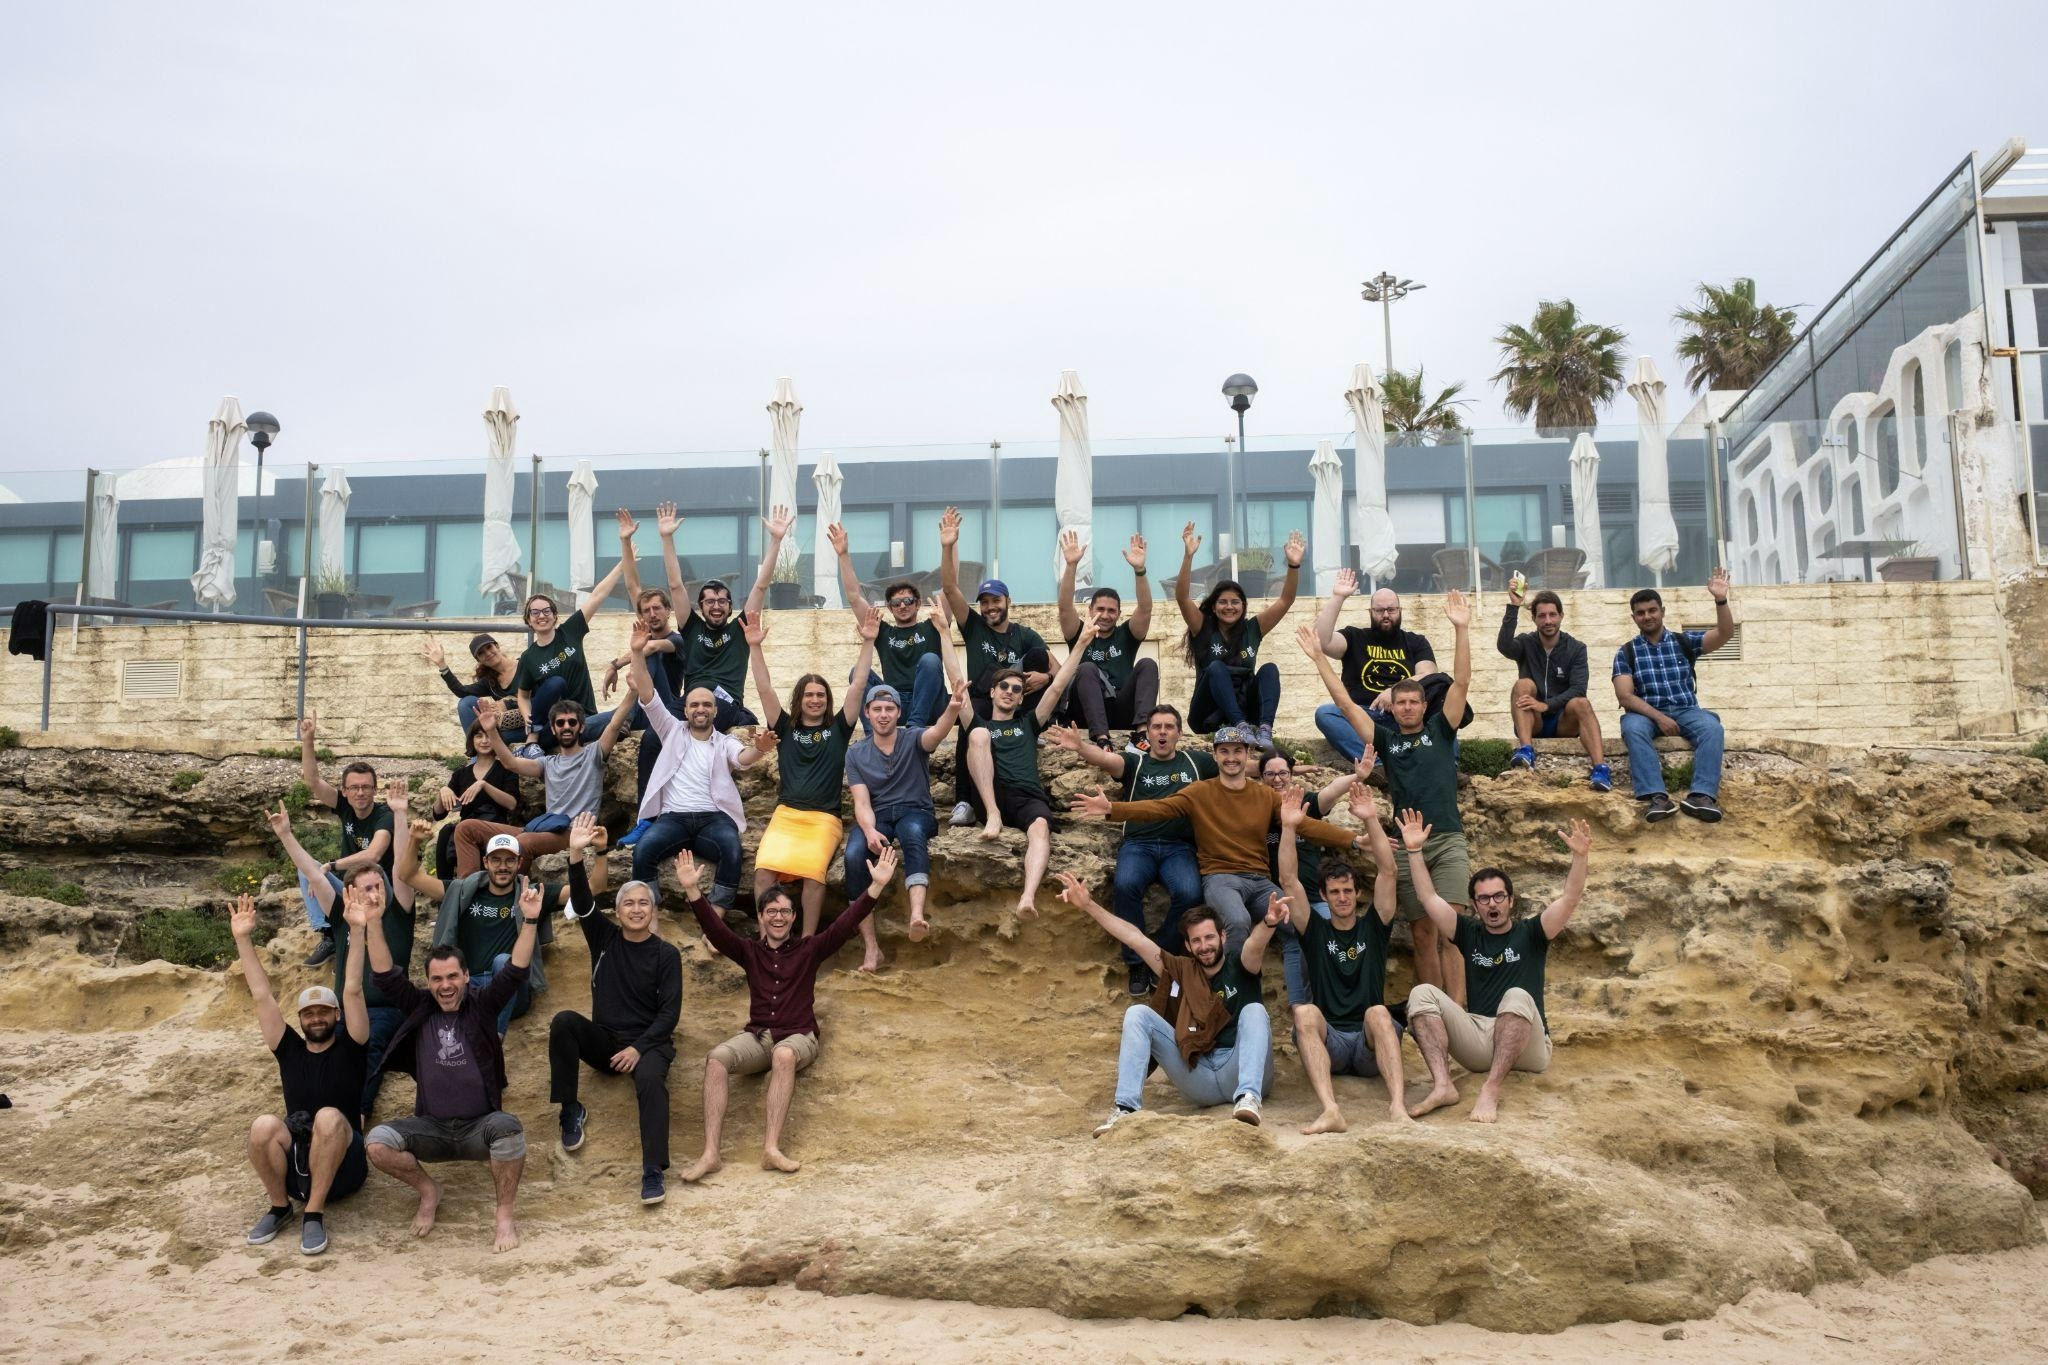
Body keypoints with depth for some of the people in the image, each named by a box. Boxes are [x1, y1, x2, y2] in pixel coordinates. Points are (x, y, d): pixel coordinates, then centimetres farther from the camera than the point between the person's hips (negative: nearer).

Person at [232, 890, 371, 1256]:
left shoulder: (349, 1049, 1)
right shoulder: (290, 1050, 9)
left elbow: (352, 992, -11)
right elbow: (262, 997, 3)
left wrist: (357, 931, -22)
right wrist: (243, 939, -4)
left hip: (341, 1166, -2)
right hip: (293, 1162, 2)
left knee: (329, 1117, -34)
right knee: (264, 1125, -28)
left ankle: (314, 1213, -23)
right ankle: (279, 1206, -7)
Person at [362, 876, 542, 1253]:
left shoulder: (482, 1007, 1)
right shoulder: (419, 1009, 6)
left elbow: (516, 972, -11)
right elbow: (385, 975, -3)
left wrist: (530, 920, -24)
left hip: (479, 1126, -2)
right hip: (432, 1128, 3)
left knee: (508, 1129, -37)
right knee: (377, 1142, -24)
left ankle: (505, 1215, -15)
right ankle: (428, 1190, 6)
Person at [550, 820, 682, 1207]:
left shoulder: (666, 954, -1)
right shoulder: (605, 938, 6)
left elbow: (670, 1011, -6)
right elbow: (582, 902, -11)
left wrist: (639, 1048, -19)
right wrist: (576, 856, -27)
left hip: (648, 1042, -3)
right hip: (603, 1040, 3)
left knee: (651, 1080, -35)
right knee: (563, 1020, -25)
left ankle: (653, 1170, -41)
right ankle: (571, 1111, -15)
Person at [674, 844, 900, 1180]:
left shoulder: (809, 950, 12)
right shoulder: (750, 951, 17)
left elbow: (845, 924, 0)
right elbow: (715, 929, 2)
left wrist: (876, 886, -14)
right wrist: (691, 891, -14)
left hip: (798, 1037, -2)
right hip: (756, 1036, 2)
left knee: (784, 1055, -39)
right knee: (716, 1058, -30)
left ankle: (772, 1148, -44)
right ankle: (710, 1153, -39)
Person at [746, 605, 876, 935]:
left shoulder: (838, 728, 13)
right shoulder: (785, 728, 16)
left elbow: (857, 686, 6)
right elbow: (764, 689, 8)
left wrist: (868, 642, -2)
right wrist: (755, 647, -1)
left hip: (824, 818, -1)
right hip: (785, 814, 2)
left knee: (812, 874, -28)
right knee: (764, 870, -25)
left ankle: (807, 943, -20)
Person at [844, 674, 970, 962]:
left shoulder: (913, 739, 3)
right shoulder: (856, 754, 9)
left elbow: (937, 733, -22)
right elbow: (862, 802, -1)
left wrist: (953, 708, -46)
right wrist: (870, 830, -24)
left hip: (914, 812, -1)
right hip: (876, 817, 2)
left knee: (913, 832, -40)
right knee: (853, 854, -32)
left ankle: (917, 916, -59)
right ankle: (871, 948, -30)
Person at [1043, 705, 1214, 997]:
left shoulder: (1196, 762, 17)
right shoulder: (1135, 763, 12)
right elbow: (1105, 758, -10)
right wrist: (1080, 747, -30)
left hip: (1179, 847, 0)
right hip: (1138, 844, 0)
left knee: (1189, 893, -30)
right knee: (1125, 885, -32)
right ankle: (1137, 963, -16)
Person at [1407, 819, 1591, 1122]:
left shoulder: (1529, 934, 10)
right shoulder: (1470, 934, 18)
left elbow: (1570, 899, -4)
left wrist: (1580, 857, -20)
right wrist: (1413, 851, 2)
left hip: (1526, 1046, -3)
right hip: (1477, 1043, 3)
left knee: (1517, 996, -35)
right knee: (1422, 994, -17)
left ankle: (1491, 1089, -44)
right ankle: (1442, 1085, -36)